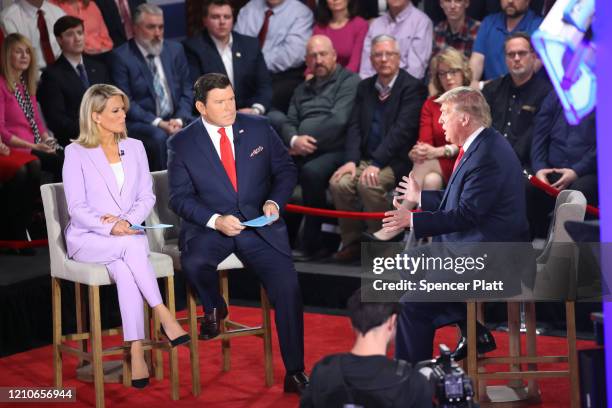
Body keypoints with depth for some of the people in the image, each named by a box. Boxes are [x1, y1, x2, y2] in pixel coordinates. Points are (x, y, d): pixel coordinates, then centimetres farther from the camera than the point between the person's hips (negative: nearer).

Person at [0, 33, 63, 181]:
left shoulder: (27, 84, 20)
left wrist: (47, 140, 1)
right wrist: (34, 146, -15)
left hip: (38, 146, 7)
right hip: (17, 150, -7)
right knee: (60, 162, -28)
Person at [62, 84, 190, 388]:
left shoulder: (134, 147, 11)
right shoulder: (76, 153, -1)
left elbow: (147, 197, 9)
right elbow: (77, 207, -7)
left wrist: (128, 221, -12)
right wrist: (109, 228, -22)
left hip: (128, 234, 3)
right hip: (87, 238, -3)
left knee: (124, 270, -33)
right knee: (132, 245, -36)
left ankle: (137, 353, -40)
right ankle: (163, 315, -35)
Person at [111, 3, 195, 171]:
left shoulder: (175, 49, 13)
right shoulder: (121, 56, -2)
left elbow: (187, 90, 12)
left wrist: (179, 119, -7)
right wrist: (158, 122, -17)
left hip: (176, 119, 4)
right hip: (142, 123, -4)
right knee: (160, 137, -35)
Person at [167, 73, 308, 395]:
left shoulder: (258, 128, 4)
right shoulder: (182, 144, -1)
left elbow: (285, 170, 9)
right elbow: (180, 198, -2)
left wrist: (275, 202, -11)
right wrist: (215, 221, -18)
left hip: (260, 225, 1)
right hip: (209, 227, -1)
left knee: (287, 286, -19)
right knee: (194, 262, -34)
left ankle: (295, 373, -6)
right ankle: (214, 308, 3)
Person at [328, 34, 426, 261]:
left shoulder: (413, 87, -6)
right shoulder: (365, 87, 15)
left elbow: (402, 129, -16)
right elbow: (355, 127, 7)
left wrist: (377, 164, -25)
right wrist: (351, 160, -11)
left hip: (397, 161, -6)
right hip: (366, 158, 6)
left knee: (369, 183, -32)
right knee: (339, 182, -21)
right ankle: (352, 242, -7)